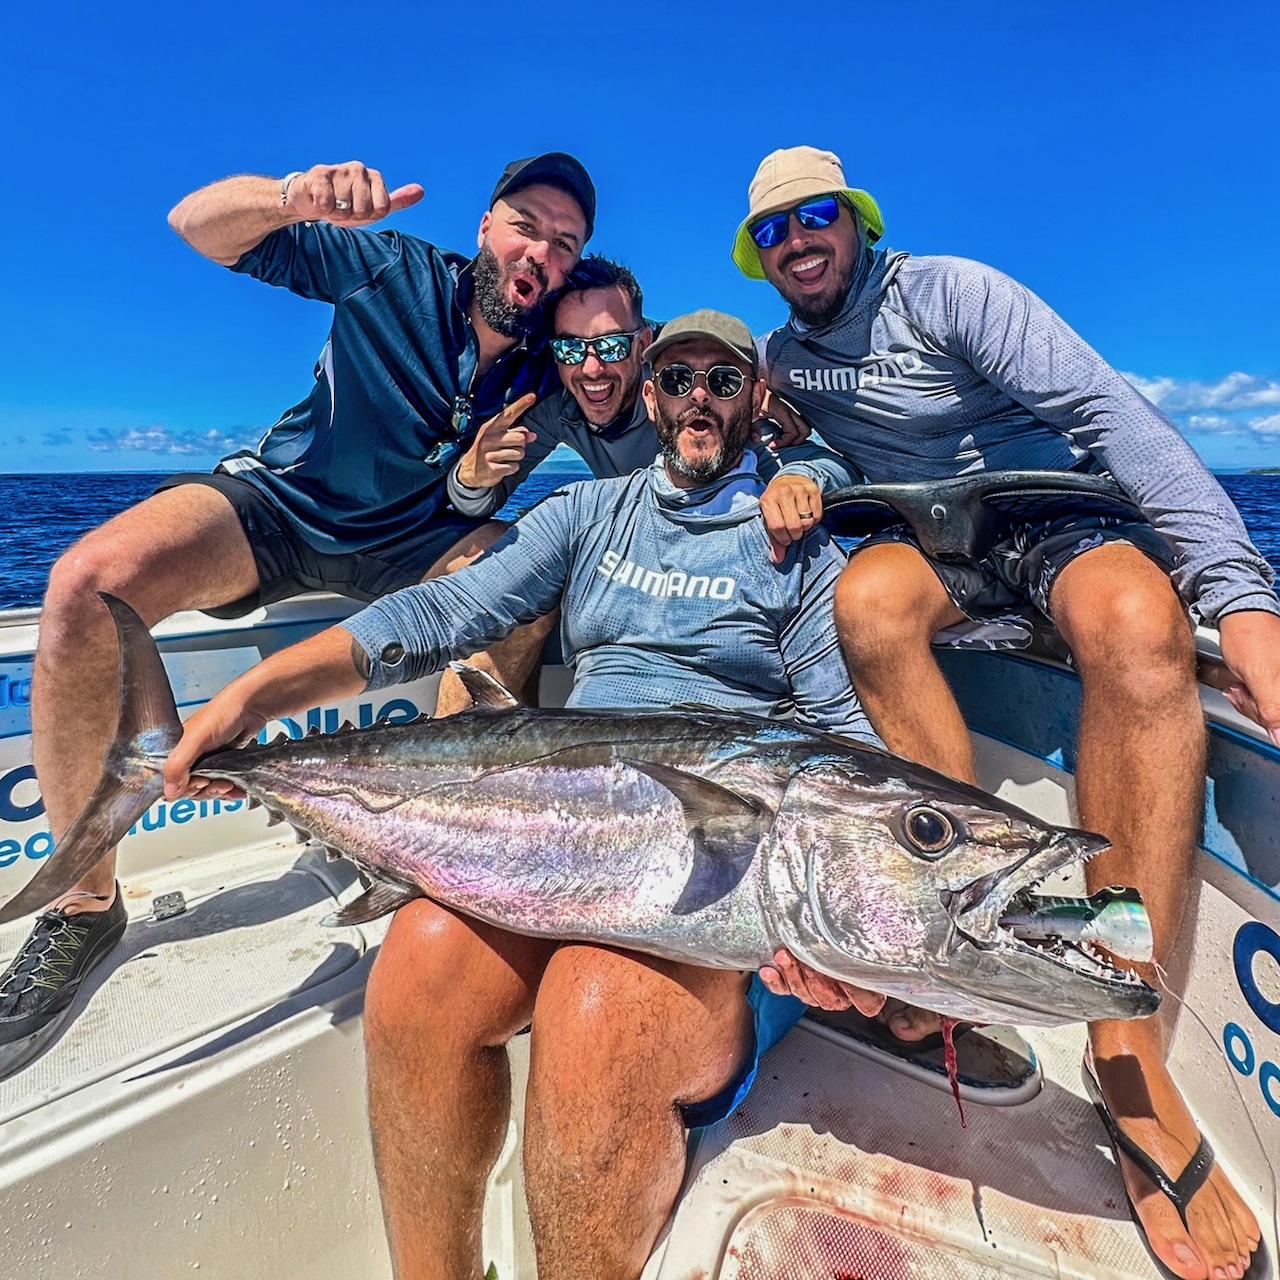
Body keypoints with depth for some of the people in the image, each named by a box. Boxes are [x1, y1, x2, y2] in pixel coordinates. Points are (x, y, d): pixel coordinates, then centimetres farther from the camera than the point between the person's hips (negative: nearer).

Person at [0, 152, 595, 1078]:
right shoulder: (394, 271, -10)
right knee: (88, 582, -27)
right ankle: (87, 898, -12)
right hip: (279, 498, 0)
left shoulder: (552, 368, -5)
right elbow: (197, 224, -12)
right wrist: (296, 197, -33)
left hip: (408, 541, 1)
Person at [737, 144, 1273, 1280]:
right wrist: (784, 480, -15)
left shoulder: (948, 290, -7)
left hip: (1061, 518, -2)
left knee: (1137, 618, -37)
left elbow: (1109, 411, -16)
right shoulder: (781, 355, 10)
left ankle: (1128, 1048, -33)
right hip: (935, 549, 3)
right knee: (868, 595, -34)